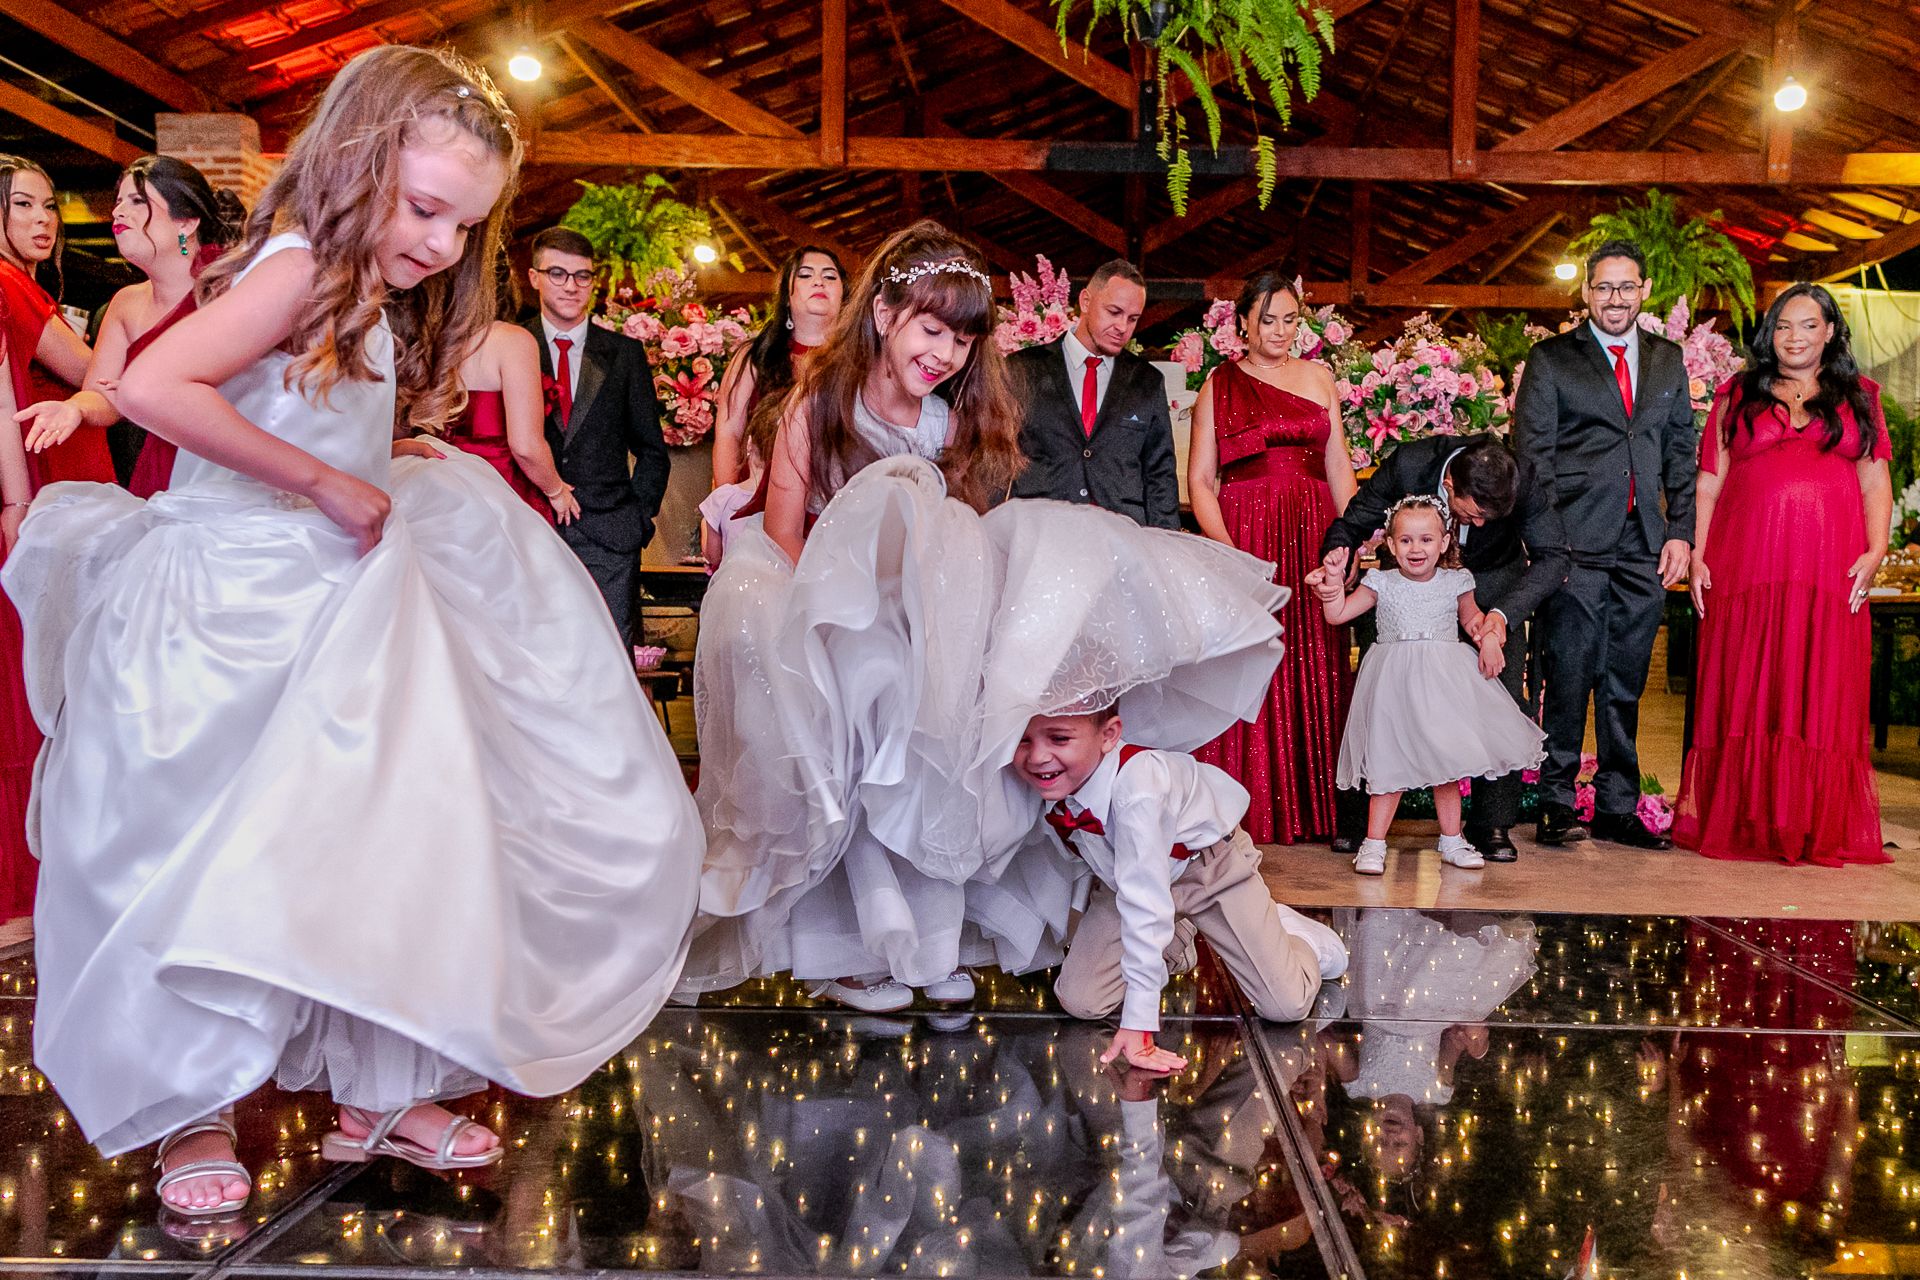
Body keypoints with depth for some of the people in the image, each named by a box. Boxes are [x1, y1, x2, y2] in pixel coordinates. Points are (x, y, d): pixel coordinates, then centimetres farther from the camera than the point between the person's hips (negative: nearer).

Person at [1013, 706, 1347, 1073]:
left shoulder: (1134, 785, -43)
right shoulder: (1049, 782, -25)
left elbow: (1145, 901, -43)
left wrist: (1137, 1023, -41)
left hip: (1209, 863, -4)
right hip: (1120, 874, 5)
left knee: (1286, 1005, -10)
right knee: (1079, 1001, -9)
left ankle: (1276, 926, 22)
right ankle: (1169, 943, 17)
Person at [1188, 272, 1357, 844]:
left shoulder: (1318, 377, 14)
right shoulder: (1219, 385, 5)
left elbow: (1339, 467, 14)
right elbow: (1199, 480, 1)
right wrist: (1226, 548, -12)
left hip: (1314, 538, 3)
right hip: (1244, 535, -3)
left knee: (1315, 669, 2)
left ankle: (1314, 805, 9)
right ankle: (1252, 812, 1)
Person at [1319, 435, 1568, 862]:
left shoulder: (1522, 480, -29)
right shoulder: (1408, 465, -30)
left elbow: (1553, 555, -22)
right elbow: (1353, 523, -16)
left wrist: (1503, 612, -37)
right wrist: (1338, 554, -40)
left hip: (1495, 583, 0)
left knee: (1504, 696, -11)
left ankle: (1492, 824, 0)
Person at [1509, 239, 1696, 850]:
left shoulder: (1668, 360, 16)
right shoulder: (1550, 359, 4)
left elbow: (1680, 453, 16)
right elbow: (1531, 452, -1)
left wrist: (1680, 531, 5)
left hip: (1645, 548, 4)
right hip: (1578, 545, -4)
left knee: (1625, 684, 8)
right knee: (1570, 675, -4)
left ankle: (1617, 809, 16)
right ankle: (1557, 804, 6)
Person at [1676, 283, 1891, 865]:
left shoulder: (1857, 397, 16)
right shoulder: (1738, 397, 15)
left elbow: (1876, 483, 11)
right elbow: (1707, 482, 11)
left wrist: (1874, 551, -4)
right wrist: (1696, 554, 0)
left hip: (1830, 571, 0)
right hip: (1747, 566, 0)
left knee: (1821, 693, -1)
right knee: (1745, 692, -1)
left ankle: (1820, 827, 6)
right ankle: (1741, 821, 6)